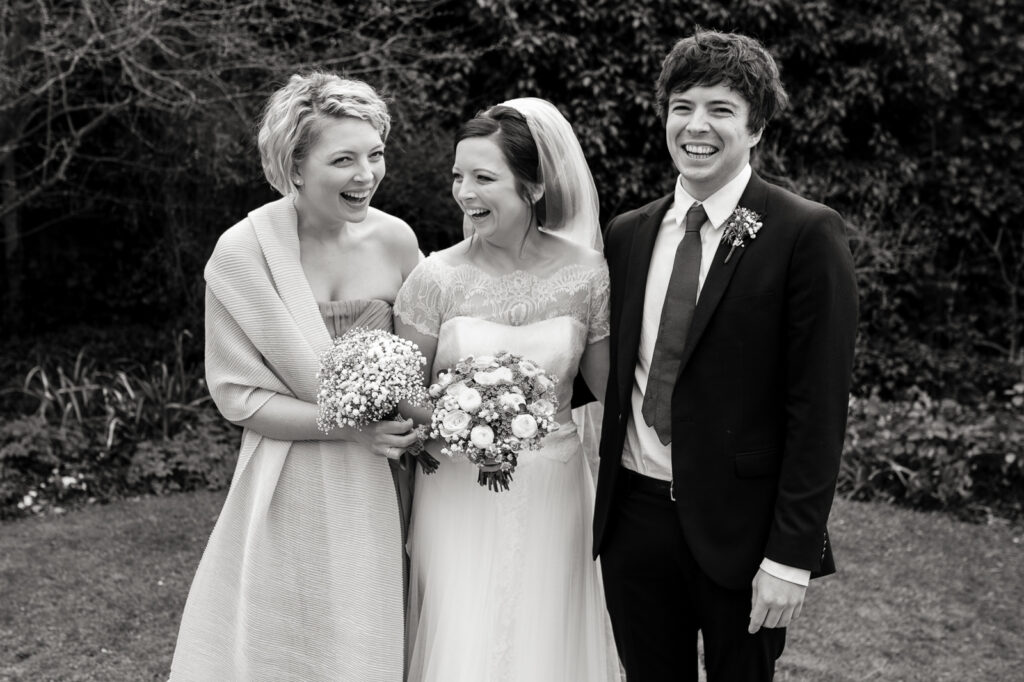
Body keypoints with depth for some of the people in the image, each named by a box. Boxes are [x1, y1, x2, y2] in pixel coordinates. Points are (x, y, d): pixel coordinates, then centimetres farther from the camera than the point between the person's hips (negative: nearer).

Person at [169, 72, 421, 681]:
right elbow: (238, 396, -10)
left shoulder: (396, 239, -4)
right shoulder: (244, 253, -13)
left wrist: (410, 421, -7)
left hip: (381, 492, 3)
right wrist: (350, 425, -19)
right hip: (293, 494, -3)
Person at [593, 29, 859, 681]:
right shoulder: (626, 234, 6)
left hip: (740, 528, -4)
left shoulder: (809, 234, -10)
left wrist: (792, 554, -14)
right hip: (633, 516, 4)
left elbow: (819, 408, -12)